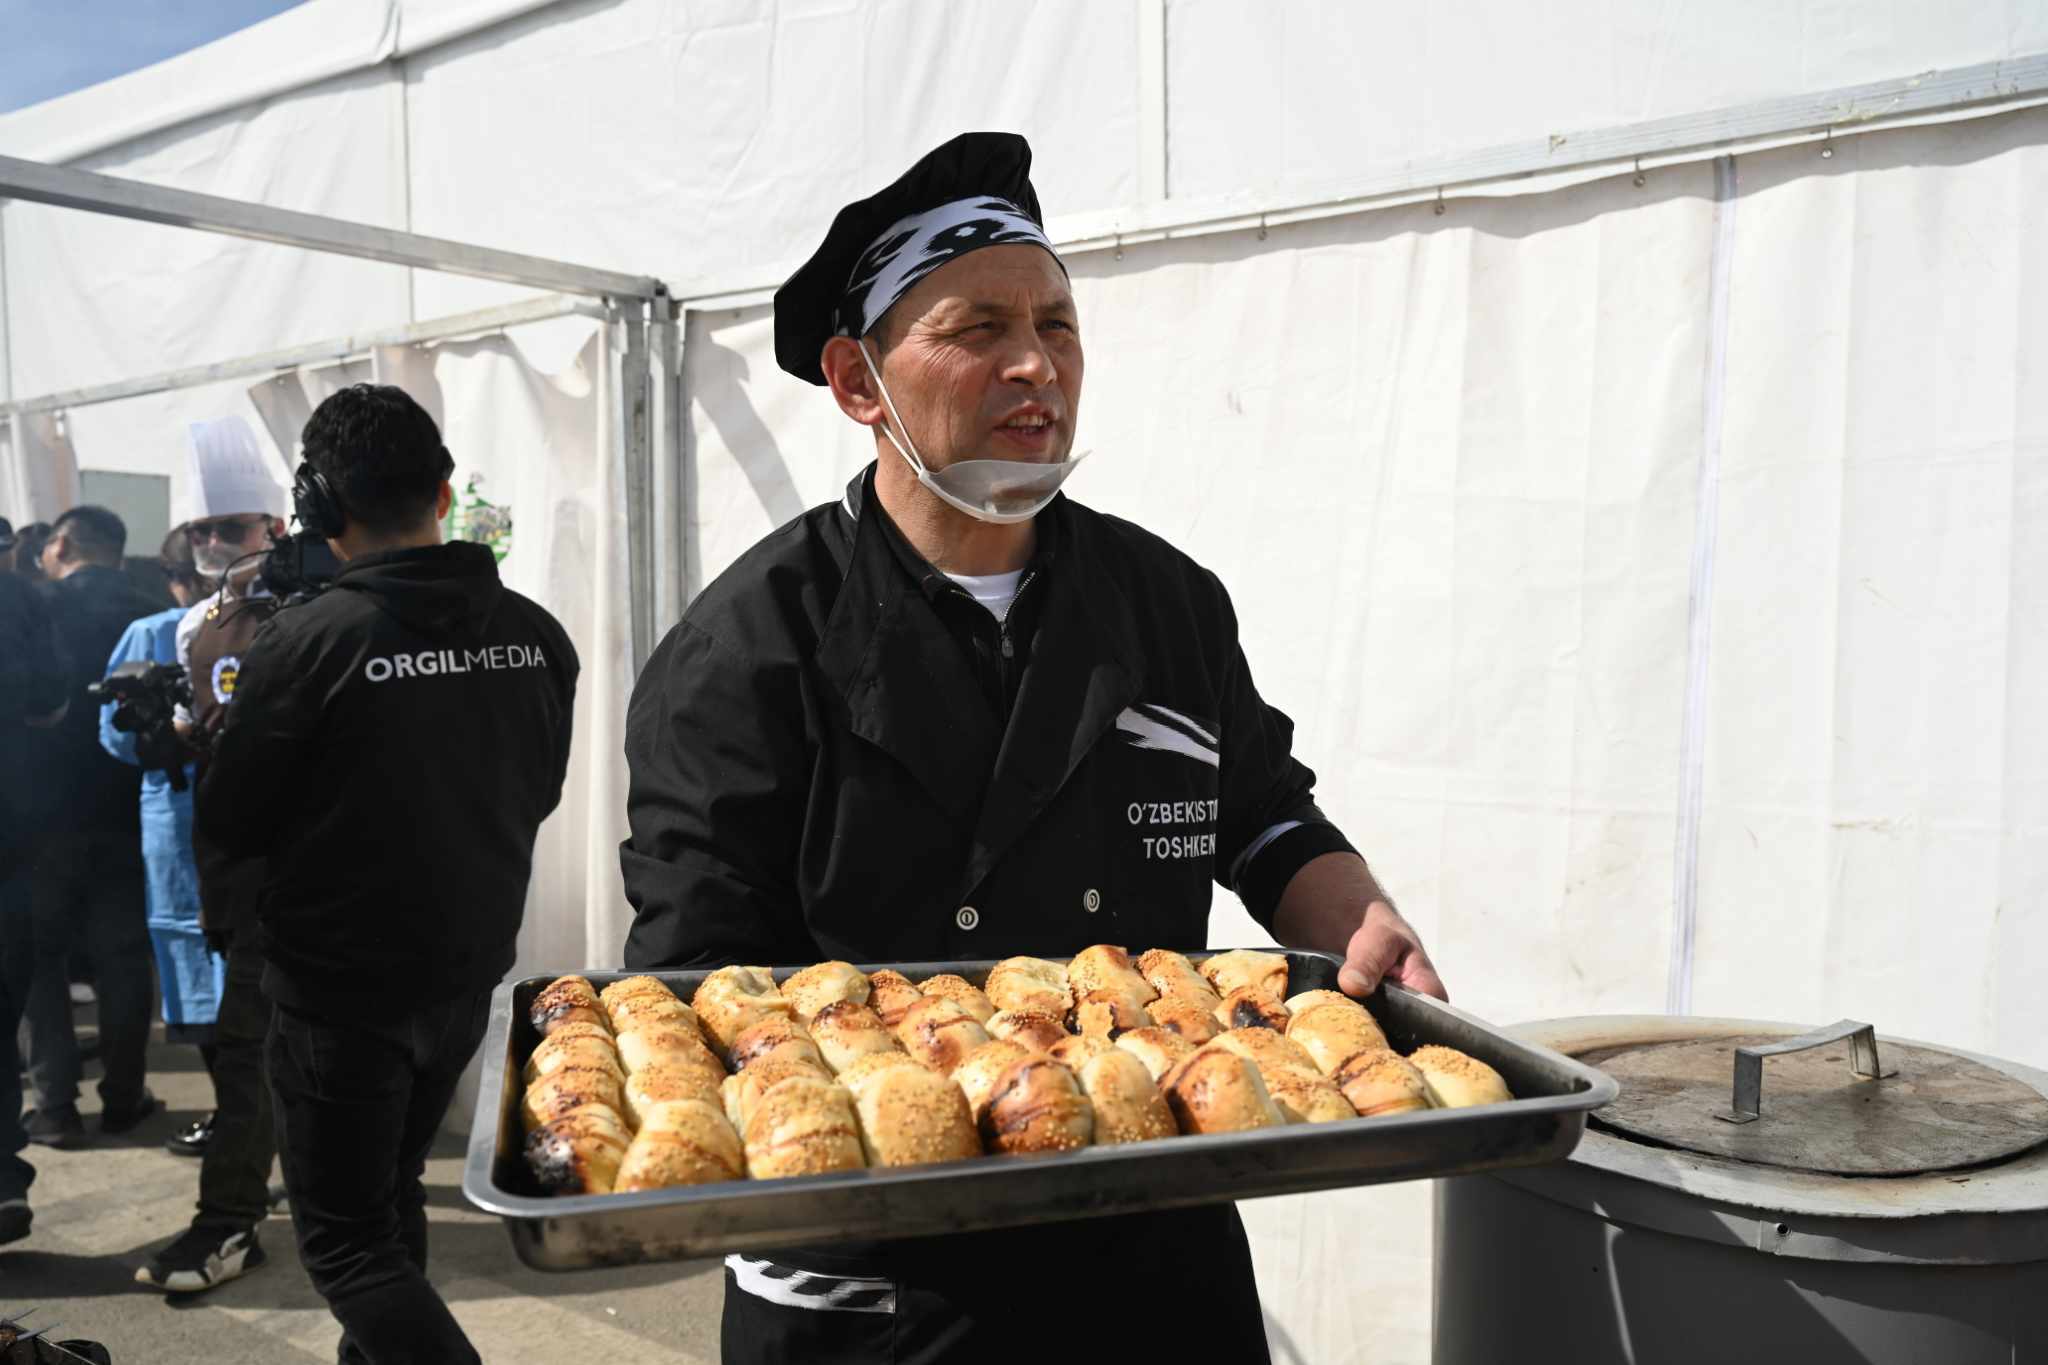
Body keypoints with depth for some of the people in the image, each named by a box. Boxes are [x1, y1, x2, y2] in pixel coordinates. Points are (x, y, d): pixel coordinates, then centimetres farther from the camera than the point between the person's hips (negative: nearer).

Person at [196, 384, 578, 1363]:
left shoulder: (307, 642, -20)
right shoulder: (536, 636, -6)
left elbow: (228, 823, -9)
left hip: (339, 992, -5)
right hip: (468, 976, 5)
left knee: (345, 1243, 8)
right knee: (392, 1197, 25)